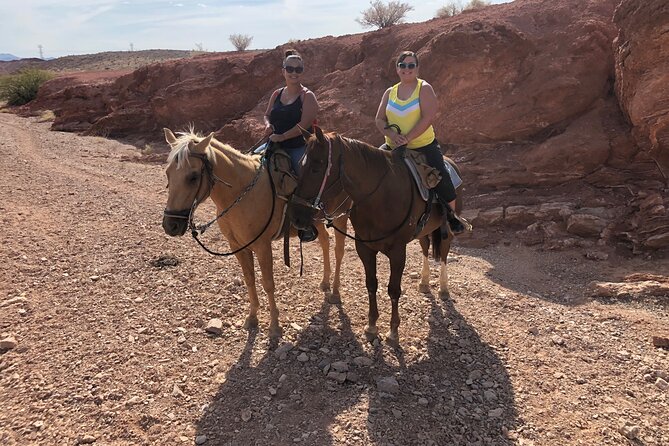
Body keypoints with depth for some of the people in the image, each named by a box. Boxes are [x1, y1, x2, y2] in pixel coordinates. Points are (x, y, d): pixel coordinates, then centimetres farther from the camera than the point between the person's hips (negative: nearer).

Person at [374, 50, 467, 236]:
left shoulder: (425, 89, -4)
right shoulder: (390, 92, 10)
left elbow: (428, 118, -16)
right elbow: (379, 120, 4)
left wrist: (407, 138, -24)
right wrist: (392, 135, -16)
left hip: (424, 146, -4)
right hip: (394, 148, 4)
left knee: (443, 183, -11)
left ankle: (451, 215, 17)